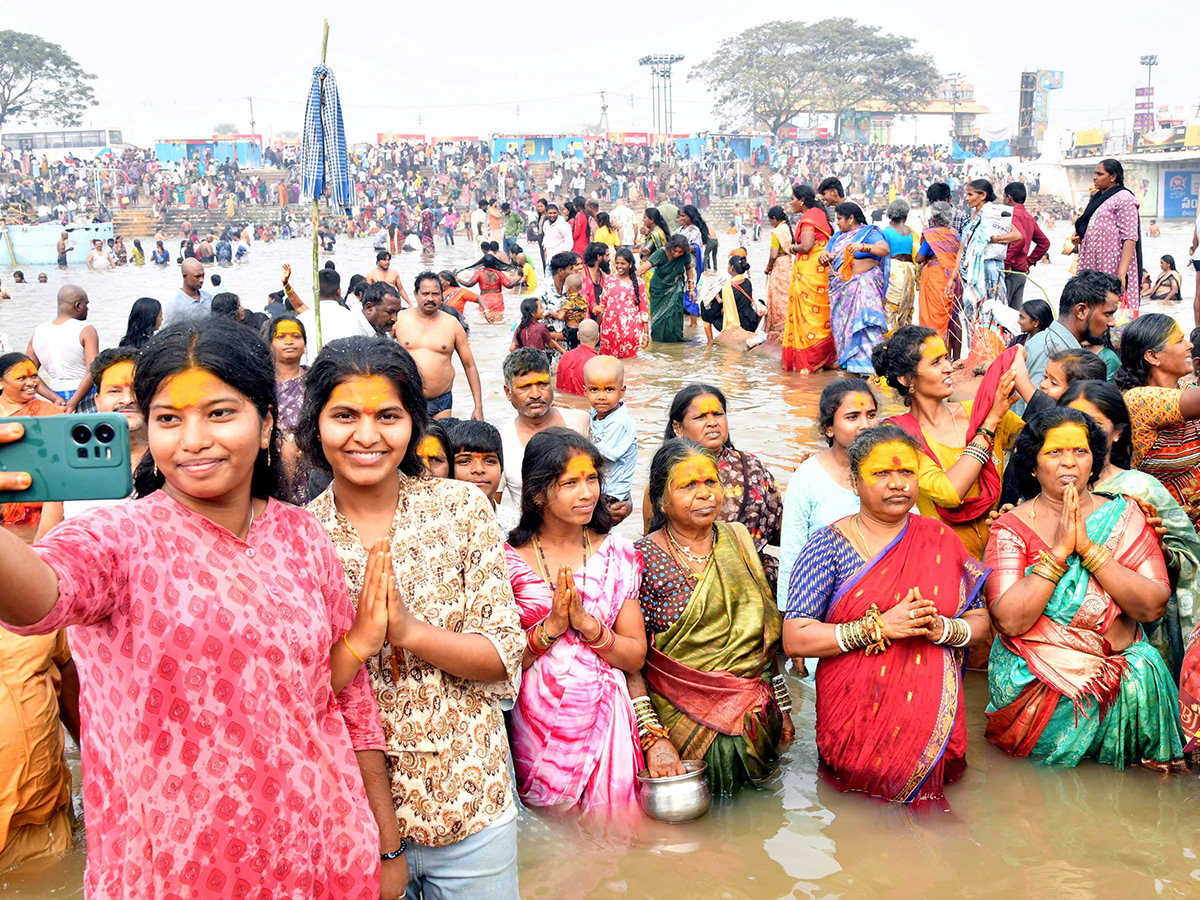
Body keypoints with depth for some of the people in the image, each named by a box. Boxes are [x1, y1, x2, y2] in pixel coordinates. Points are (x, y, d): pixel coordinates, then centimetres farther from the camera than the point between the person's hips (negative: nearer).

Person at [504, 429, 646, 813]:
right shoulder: (509, 558, -2)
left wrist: (587, 623, -12)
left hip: (604, 720, 2)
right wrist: (551, 626, -15)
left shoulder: (616, 554, 5)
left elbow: (636, 658, 3)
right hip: (535, 721, -2)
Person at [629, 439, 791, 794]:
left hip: (754, 721, 5)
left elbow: (765, 633, 13)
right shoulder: (644, 559, -10)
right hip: (682, 723, -4)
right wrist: (653, 738, -21)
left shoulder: (738, 539, 6)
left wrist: (782, 708, 14)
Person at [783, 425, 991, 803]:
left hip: (934, 721, 3)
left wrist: (943, 629, -11)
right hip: (855, 725, -2)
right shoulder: (829, 545, -3)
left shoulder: (939, 540, 8)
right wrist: (878, 627, -18)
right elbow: (794, 639, -10)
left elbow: (980, 623, 11)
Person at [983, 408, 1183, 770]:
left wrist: (1089, 547, -15)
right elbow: (1009, 621, -15)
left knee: (1146, 671, -28)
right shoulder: (1011, 528, -1)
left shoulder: (1124, 516, 6)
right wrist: (1058, 550, -18)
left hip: (1119, 666, 3)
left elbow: (1153, 607, -8)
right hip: (1032, 680, -2)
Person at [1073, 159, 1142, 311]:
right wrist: (1078, 237, 11)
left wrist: (1122, 273, -25)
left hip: (1112, 269, -8)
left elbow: (1130, 238, -16)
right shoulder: (1097, 197, 20)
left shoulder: (1124, 198, -8)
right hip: (1092, 267, 8)